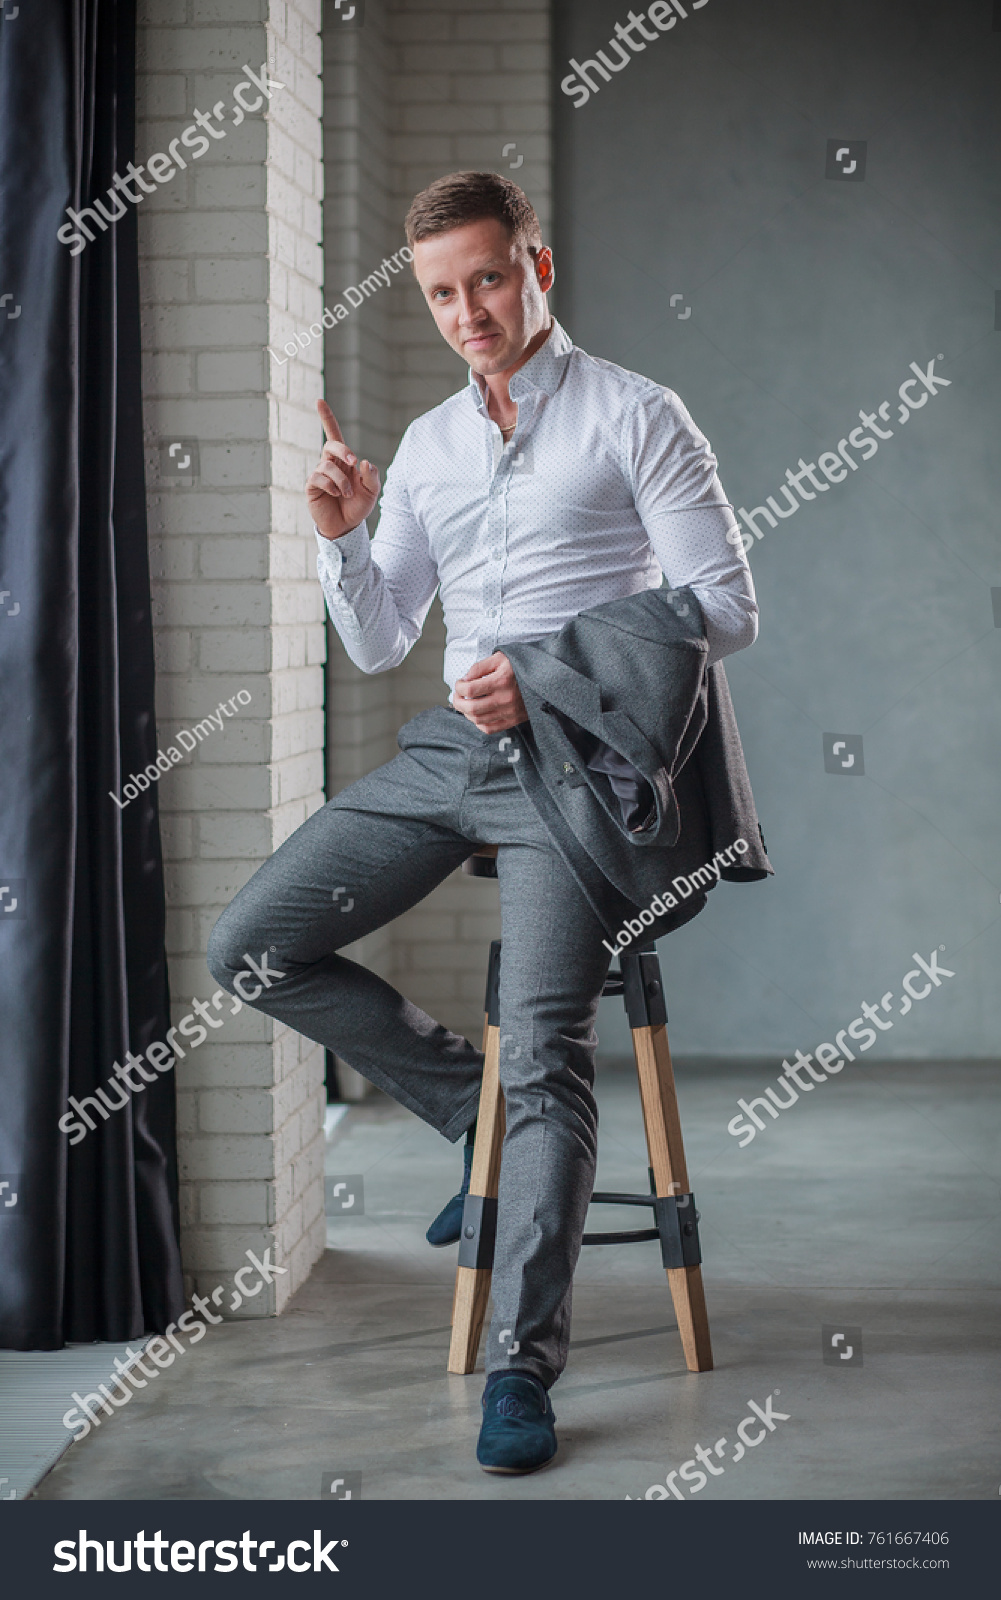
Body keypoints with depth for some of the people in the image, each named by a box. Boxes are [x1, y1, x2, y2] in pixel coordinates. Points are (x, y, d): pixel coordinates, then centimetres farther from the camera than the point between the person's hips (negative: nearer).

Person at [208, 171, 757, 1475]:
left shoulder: (634, 417, 0)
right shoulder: (427, 444, 17)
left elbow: (727, 610, -5)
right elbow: (376, 647, 18)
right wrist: (340, 537, -2)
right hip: (445, 752, 6)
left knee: (545, 1048, -18)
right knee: (251, 947, -3)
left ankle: (524, 1366, -13)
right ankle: (477, 1109, 11)